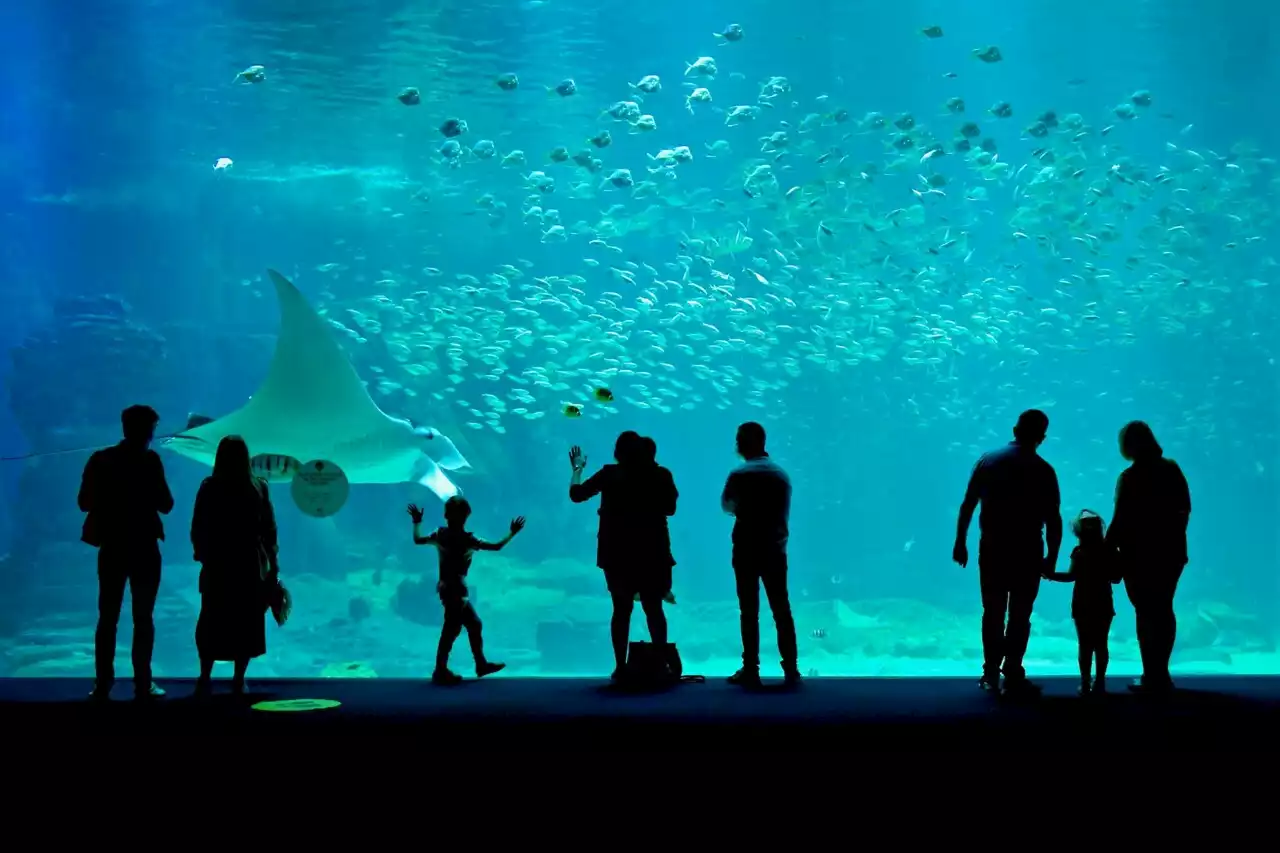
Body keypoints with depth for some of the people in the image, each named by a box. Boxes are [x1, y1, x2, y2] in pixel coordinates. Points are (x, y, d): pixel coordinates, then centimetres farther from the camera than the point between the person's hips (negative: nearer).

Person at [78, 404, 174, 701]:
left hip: (112, 548, 3)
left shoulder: (101, 459, 1)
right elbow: (165, 504, -12)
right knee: (143, 619, 4)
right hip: (143, 548, -3)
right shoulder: (149, 460, -11)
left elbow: (85, 502, 3)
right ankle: (143, 685, 3)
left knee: (107, 618, 10)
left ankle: (103, 685, 8)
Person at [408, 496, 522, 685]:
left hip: (446, 587, 8)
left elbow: (418, 540, 14)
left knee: (474, 624, 17)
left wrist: (417, 522, 26)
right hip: (456, 589, -8)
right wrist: (512, 533, -7)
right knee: (451, 630, 0)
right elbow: (497, 547, -19)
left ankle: (481, 664, 26)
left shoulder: (440, 534, -1)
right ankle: (440, 671, 5)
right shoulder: (466, 539, -19)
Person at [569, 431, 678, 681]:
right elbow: (670, 509, 6)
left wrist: (577, 469, 19)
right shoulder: (660, 475, -5)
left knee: (621, 609, 7)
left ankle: (621, 667, 3)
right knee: (653, 608, 8)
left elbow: (576, 494, 4)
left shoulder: (610, 474, -4)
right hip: (651, 551, 0)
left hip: (617, 552, 0)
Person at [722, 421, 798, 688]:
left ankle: (751, 670, -1)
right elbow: (784, 514, 13)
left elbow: (727, 506, 7)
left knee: (749, 611, 0)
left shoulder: (739, 475, -9)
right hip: (775, 550, 4)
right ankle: (791, 669, 3)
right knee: (781, 610, 5)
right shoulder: (782, 474, 6)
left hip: (746, 550, -4)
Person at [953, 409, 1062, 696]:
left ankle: (991, 673, 14)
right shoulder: (1042, 470, -5)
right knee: (1019, 614, 3)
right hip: (1027, 552, -3)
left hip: (992, 549, 3)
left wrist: (960, 542, 9)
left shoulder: (988, 460, 4)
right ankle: (1012, 675, 0)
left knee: (993, 612, 13)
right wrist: (1052, 557, 1)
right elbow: (1053, 520, -7)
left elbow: (967, 505, 2)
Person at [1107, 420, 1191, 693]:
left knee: (1146, 613, 0)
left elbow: (1121, 519, -16)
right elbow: (1184, 508, 9)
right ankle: (1160, 674, 19)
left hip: (1141, 553, -5)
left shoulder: (1130, 477, -13)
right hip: (1171, 550, 5)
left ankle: (1153, 676, -2)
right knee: (1163, 610, 15)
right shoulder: (1172, 470, 3)